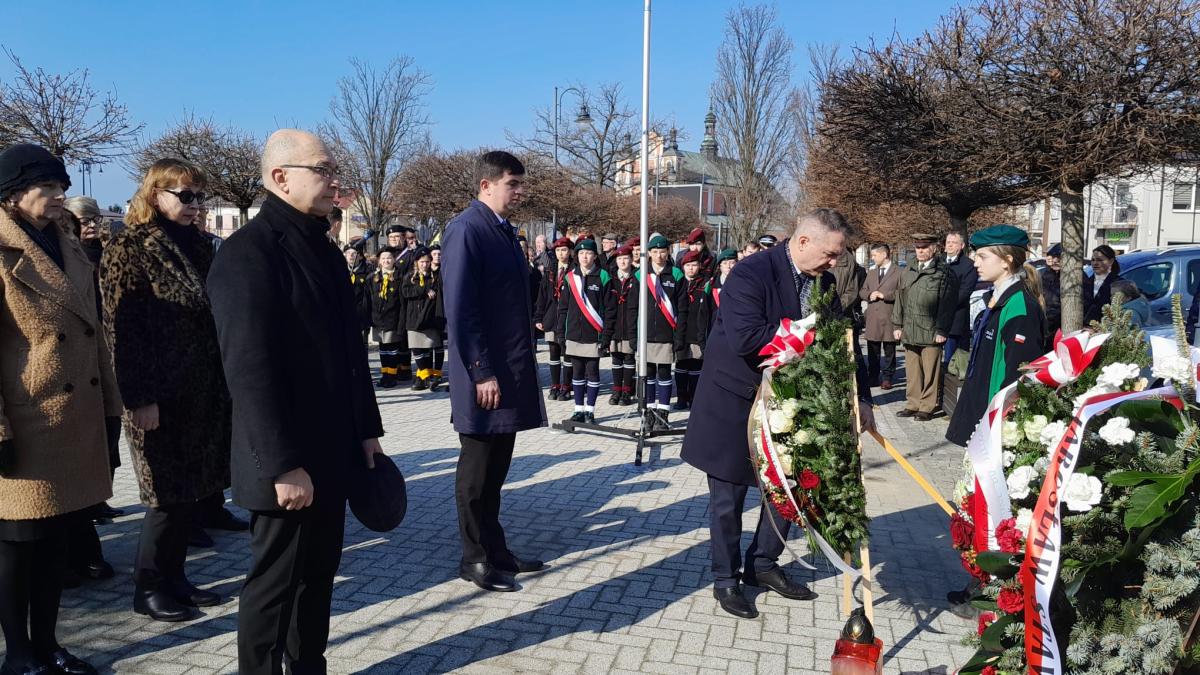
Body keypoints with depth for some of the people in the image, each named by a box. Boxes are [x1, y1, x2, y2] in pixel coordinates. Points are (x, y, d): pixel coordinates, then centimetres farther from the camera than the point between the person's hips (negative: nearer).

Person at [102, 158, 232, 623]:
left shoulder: (195, 245, 12)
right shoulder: (129, 249, -8)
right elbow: (122, 328, -13)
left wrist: (223, 383, 14)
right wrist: (139, 398, -17)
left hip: (203, 393, 7)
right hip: (161, 397, -7)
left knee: (192, 491, 12)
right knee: (169, 496, 1)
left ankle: (174, 578, 26)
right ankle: (148, 589, 18)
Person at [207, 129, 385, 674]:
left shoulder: (323, 248, 12)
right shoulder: (248, 251, -16)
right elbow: (250, 368, -22)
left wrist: (366, 428, 14)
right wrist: (283, 465, -23)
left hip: (333, 453, 8)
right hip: (289, 465, -8)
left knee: (318, 575, 18)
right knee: (275, 582, 7)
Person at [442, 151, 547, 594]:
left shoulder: (504, 230, 14)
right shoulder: (466, 229, -13)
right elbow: (459, 307, -19)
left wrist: (520, 366, 14)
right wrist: (481, 373, -20)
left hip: (511, 367, 8)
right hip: (485, 372, -8)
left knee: (496, 466, 16)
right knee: (478, 470, 4)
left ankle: (494, 549, 28)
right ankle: (475, 559, 18)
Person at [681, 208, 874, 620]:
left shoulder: (823, 281, 1)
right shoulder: (751, 274, -23)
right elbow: (745, 338, -35)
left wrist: (860, 397, -2)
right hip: (735, 403, -7)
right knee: (729, 495, 5)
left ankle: (763, 564, 34)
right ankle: (726, 579, 23)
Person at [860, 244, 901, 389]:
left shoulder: (899, 272, -3)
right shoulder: (871, 272, 17)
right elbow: (862, 292, 14)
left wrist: (884, 295, -14)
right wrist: (870, 294, -6)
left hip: (889, 318, -5)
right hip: (872, 318, 5)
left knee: (889, 351, 4)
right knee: (873, 352, 9)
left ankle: (887, 378, 12)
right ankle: (873, 377, 17)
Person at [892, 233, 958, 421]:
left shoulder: (944, 274, -3)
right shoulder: (907, 272, 14)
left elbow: (947, 304, -7)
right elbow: (899, 299, 16)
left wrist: (941, 331, -11)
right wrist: (897, 325, 10)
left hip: (931, 333, -5)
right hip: (909, 331, 5)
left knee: (930, 372, 0)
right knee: (912, 371, 10)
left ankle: (927, 407, 8)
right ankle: (912, 404, 19)